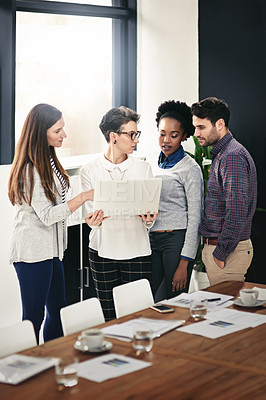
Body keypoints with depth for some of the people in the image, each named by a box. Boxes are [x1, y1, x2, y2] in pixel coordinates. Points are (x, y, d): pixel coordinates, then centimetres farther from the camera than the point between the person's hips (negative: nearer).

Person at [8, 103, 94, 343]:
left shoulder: (48, 159, 10)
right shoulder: (30, 168, -19)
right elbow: (47, 215, -20)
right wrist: (83, 197, -19)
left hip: (51, 248, 9)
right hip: (33, 249, -9)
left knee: (58, 312, 13)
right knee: (34, 316, -2)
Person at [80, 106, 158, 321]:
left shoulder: (143, 168, 6)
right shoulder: (90, 170, 3)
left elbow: (149, 210, 5)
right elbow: (92, 211, -1)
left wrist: (148, 219, -19)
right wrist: (94, 220, -25)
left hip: (136, 251, 1)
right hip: (103, 251, 0)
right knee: (109, 317, 4)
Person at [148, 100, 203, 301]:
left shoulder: (190, 168, -7)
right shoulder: (152, 164, 12)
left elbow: (195, 218, -10)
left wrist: (184, 263, -14)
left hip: (176, 239, -5)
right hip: (151, 239, 6)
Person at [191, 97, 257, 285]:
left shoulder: (232, 157, -17)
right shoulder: (222, 154, 16)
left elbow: (237, 213, -24)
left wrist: (221, 254, -19)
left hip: (228, 249, -10)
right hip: (218, 246, 10)